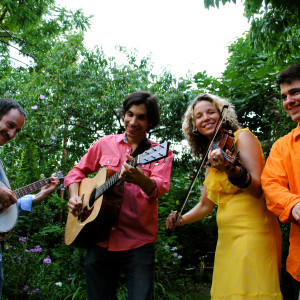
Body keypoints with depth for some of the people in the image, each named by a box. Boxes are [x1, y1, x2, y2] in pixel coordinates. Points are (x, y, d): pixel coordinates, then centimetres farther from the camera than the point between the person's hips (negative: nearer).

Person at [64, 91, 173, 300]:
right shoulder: (105, 144, 9)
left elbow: (160, 188, -17)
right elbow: (78, 171, 19)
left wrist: (140, 179, -39)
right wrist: (74, 196, 0)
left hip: (139, 243, -3)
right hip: (100, 241, 3)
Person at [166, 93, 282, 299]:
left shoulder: (242, 136, -1)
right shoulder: (211, 158, 19)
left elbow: (258, 188, -14)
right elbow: (206, 205, 23)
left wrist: (231, 170, -33)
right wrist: (181, 220, 7)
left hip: (251, 231, -7)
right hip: (227, 237, 7)